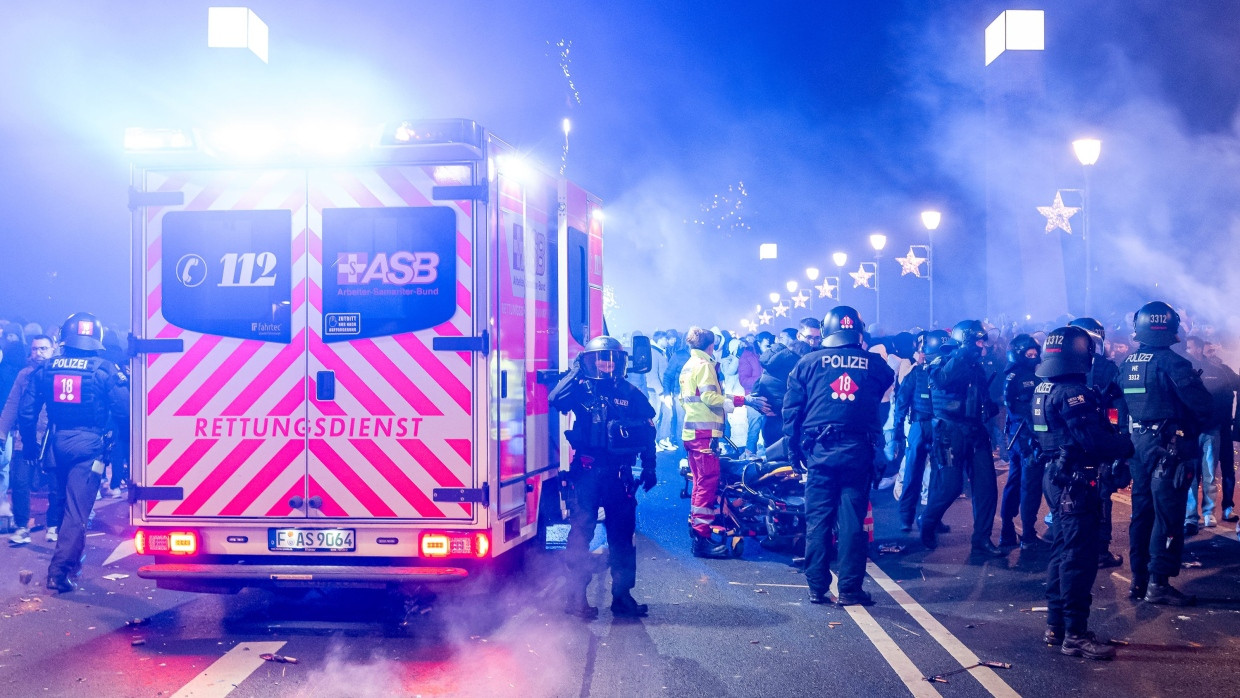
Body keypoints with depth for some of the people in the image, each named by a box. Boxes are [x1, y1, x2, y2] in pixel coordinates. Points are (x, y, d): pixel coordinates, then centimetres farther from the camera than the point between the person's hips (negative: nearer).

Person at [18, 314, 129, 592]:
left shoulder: (46, 368, 3)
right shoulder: (105, 370, -8)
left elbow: (26, 411, 4)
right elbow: (124, 411, -11)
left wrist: (30, 444, 16)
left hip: (58, 443, 5)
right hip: (89, 445, -4)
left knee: (69, 499, 24)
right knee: (77, 508, -3)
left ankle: (73, 557, 37)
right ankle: (60, 569, -10)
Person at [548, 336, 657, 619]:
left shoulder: (630, 393, 8)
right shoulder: (581, 388, 2)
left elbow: (648, 432, 11)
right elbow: (555, 399, -19)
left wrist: (649, 468, 7)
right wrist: (575, 372, -16)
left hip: (619, 472, 2)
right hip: (585, 469, -2)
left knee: (622, 534, 7)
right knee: (581, 532, -3)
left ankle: (622, 595, 16)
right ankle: (575, 596, 3)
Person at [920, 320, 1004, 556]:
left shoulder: (976, 366, 15)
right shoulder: (945, 362, -5)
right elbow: (941, 379, -29)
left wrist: (990, 407, 3)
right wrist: (964, 352, -30)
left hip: (975, 431, 6)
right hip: (951, 431, -6)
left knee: (986, 485, 0)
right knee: (951, 485, -8)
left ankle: (981, 538, 9)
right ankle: (927, 525, 17)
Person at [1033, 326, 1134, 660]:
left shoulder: (1043, 389, 11)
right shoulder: (1072, 391, -19)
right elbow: (1094, 440, -25)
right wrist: (1127, 445, -8)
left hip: (1057, 476, 10)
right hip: (1076, 481, -10)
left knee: (1063, 551, 16)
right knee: (1080, 557, -5)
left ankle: (1056, 625, 22)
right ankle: (1075, 634, -2)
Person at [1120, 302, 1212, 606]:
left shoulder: (1127, 364, 5)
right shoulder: (1172, 363, -16)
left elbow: (1121, 404, 11)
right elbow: (1204, 405, -17)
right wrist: (1195, 421, 3)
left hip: (1138, 443, 7)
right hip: (1169, 446, -7)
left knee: (1142, 512, 13)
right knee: (1167, 515, -1)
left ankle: (1139, 580, 18)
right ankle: (1158, 583, 0)